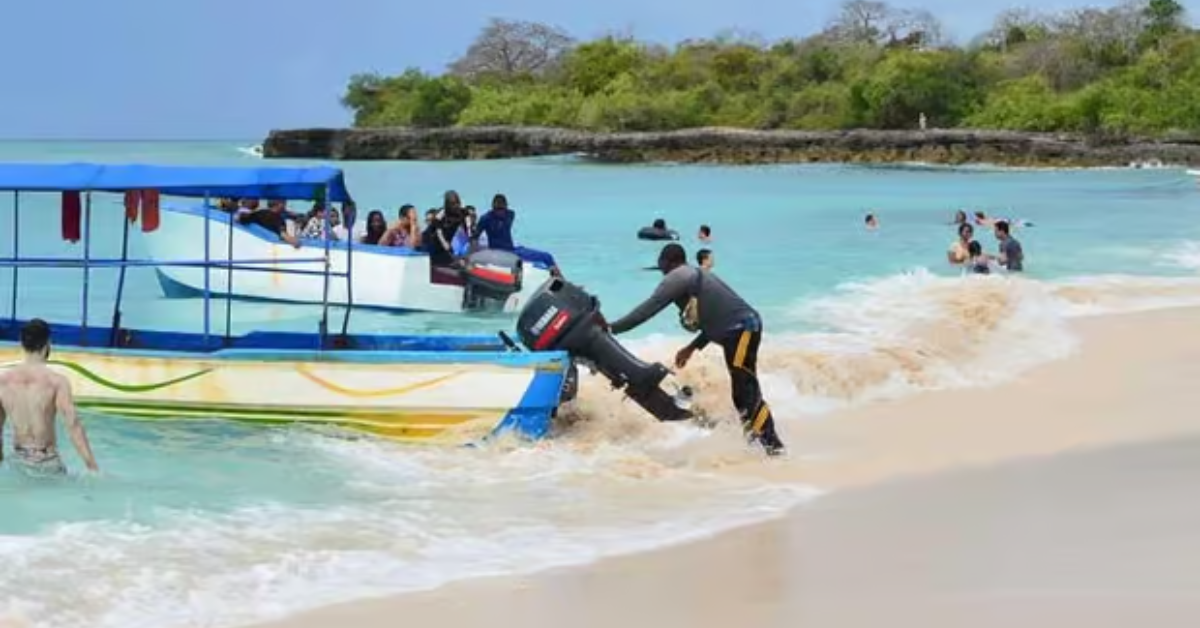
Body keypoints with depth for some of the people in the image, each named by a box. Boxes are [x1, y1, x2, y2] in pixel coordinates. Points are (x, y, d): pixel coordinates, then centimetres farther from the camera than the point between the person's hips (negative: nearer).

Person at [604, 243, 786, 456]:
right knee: (745, 393, 14)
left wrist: (611, 328, -8)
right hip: (743, 328, 10)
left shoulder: (677, 278, -5)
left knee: (746, 394, -11)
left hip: (741, 330, -10)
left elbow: (648, 309, -11)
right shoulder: (696, 275, 23)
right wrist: (693, 347, 29)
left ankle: (771, 445, -14)